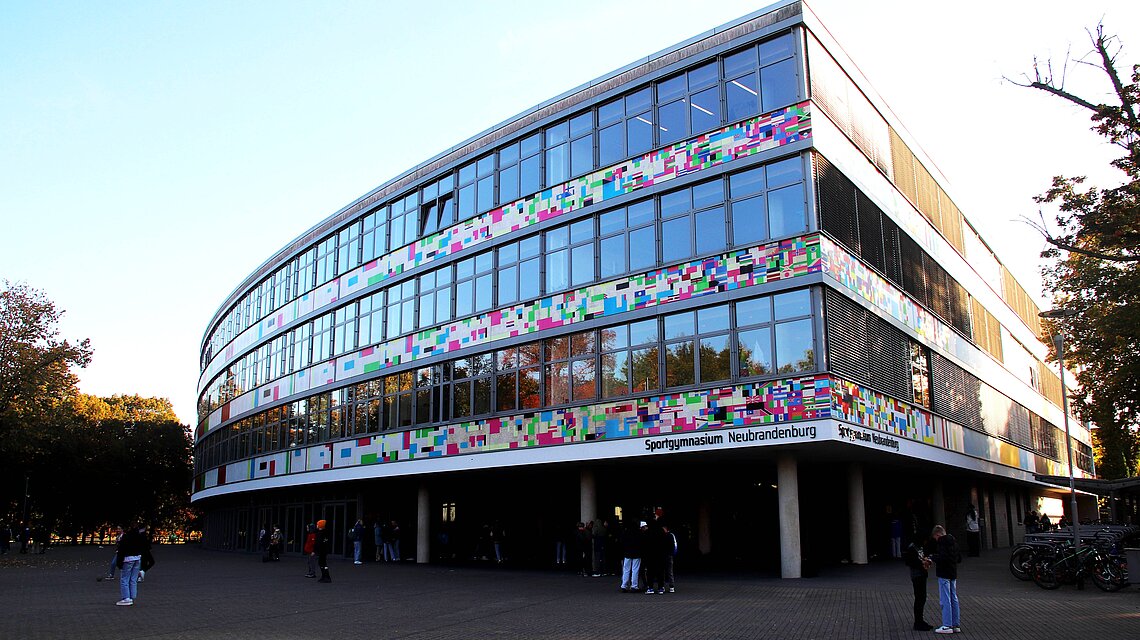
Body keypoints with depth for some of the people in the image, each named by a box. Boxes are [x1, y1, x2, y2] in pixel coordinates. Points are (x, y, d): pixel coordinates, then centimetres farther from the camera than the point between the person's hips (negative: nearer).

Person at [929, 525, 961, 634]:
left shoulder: (942, 542, -15)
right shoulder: (953, 541, 13)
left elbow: (942, 557, -24)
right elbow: (959, 557, 20)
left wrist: (932, 557, -8)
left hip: (944, 574, -9)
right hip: (953, 574, 9)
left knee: (945, 600, -5)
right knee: (954, 598, 13)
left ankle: (947, 626, -4)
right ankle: (956, 625, 17)